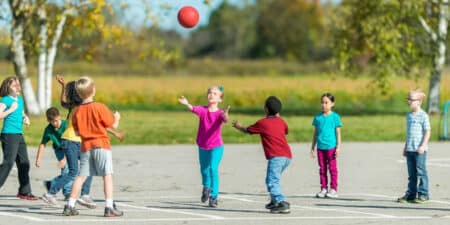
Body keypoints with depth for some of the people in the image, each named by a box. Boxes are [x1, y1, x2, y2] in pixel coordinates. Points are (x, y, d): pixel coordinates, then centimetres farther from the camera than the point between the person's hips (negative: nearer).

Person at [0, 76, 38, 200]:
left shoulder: (20, 99, 14)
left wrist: (25, 118, 9)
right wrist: (11, 109, -19)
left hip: (19, 134, 8)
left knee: (24, 163, 8)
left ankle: (24, 192, 16)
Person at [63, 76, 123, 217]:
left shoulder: (77, 111, 3)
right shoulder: (100, 107, -9)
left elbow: (77, 132, 11)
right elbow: (113, 125, -4)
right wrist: (116, 118, 17)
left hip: (86, 147, 4)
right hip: (101, 145, -4)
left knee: (81, 176, 11)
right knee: (107, 175, -3)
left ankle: (70, 206, 11)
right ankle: (109, 207, -10)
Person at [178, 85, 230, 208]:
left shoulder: (220, 113, -12)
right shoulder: (202, 110, -7)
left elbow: (225, 120, -34)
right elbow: (194, 109, -28)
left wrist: (225, 116, -58)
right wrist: (186, 104, -50)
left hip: (216, 146, -3)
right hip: (203, 146, 3)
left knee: (213, 169, -16)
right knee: (204, 169, 15)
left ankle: (214, 196, -8)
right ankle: (206, 188, 44)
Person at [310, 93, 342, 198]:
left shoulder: (335, 117, -1)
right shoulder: (318, 117, 9)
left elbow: (338, 133, 0)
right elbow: (315, 133, 15)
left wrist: (338, 146, -6)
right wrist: (313, 147, 14)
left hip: (331, 146, -4)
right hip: (320, 147, 4)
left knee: (332, 168, -2)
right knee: (322, 169, 7)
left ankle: (333, 189, 2)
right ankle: (323, 189, 12)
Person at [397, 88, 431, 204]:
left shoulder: (423, 116, -7)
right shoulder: (409, 115, 16)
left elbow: (427, 131, -10)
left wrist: (423, 145, -18)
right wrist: (406, 147, 21)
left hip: (419, 149, -7)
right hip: (410, 149, 7)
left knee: (420, 171, -5)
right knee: (411, 173, 10)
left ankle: (423, 194, 0)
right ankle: (411, 193, 15)